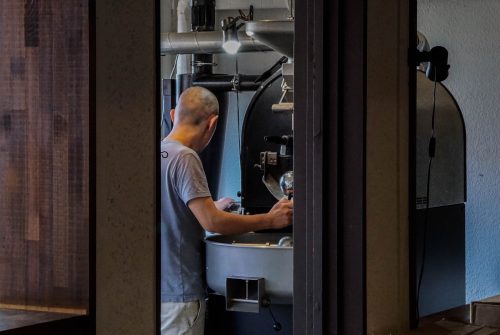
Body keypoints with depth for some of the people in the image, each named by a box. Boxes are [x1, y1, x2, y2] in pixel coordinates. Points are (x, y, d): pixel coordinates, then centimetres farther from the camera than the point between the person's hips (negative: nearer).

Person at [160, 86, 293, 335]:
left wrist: (212, 208, 29)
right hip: (178, 292, -8)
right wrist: (270, 220, -11)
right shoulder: (184, 158, -16)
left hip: (153, 286, 8)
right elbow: (211, 222, -20)